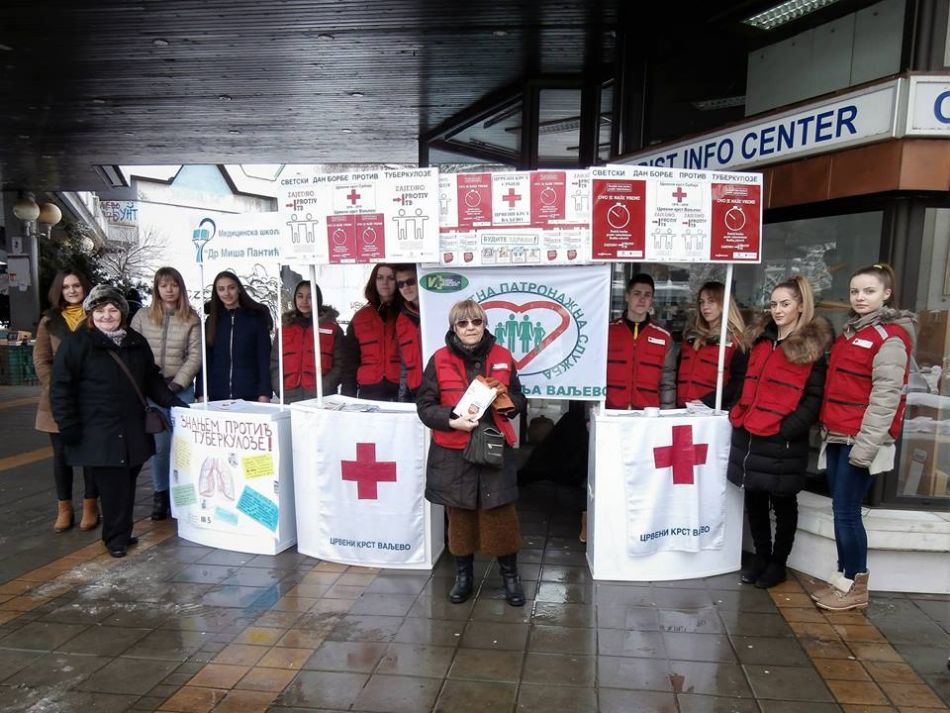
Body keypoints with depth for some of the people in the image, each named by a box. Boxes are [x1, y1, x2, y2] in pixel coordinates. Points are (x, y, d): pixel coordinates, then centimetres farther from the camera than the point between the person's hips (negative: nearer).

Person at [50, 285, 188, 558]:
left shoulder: (136, 342, 12)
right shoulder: (77, 344, -4)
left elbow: (152, 379, 20)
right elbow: (61, 389, -5)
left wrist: (172, 402, 9)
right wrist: (69, 428, -9)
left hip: (133, 431, 5)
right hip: (98, 432, -5)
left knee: (127, 482, 9)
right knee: (113, 486, -4)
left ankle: (121, 533, 24)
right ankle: (116, 538, 12)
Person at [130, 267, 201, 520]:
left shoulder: (191, 319, 2)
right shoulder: (142, 317, 4)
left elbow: (195, 356, -2)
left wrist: (177, 383, -9)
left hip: (181, 389, 0)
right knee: (159, 445, 2)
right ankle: (160, 495, 16)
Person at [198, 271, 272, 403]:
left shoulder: (256, 317, 4)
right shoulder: (212, 320, 11)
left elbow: (264, 358, 0)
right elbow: (205, 360, 9)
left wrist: (264, 394, -7)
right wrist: (202, 394, 0)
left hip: (249, 395, -2)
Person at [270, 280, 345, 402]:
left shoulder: (332, 328, 6)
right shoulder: (285, 328, 14)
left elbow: (339, 364, 0)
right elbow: (274, 364, 13)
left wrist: (322, 389, -12)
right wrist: (281, 390, -1)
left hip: (322, 398, -2)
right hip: (289, 398, 3)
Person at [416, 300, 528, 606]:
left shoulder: (502, 357, 2)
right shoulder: (439, 360, -4)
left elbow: (518, 399, 12)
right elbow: (424, 405, -2)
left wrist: (507, 403, -11)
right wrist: (452, 421, -19)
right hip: (452, 452, 0)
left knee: (501, 515, 4)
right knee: (459, 515, 11)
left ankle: (511, 576, 23)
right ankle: (463, 575, 30)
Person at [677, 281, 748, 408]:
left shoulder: (734, 340, -2)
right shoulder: (691, 336, 15)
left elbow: (738, 383, -8)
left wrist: (706, 401, -17)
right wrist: (678, 402, 5)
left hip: (714, 411, -5)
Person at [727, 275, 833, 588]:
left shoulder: (812, 348, -5)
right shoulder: (760, 339, 13)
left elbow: (813, 399, -10)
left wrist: (786, 429, -18)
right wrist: (739, 413, 10)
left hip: (782, 442, -6)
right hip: (748, 435, 6)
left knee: (782, 504, 10)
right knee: (754, 500, 14)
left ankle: (778, 563, 24)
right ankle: (760, 557, 30)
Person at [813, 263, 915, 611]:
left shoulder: (891, 337, -10)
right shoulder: (849, 331, 16)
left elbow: (886, 396, -16)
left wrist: (866, 444, -19)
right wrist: (827, 429, 15)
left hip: (860, 441, -8)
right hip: (837, 437, 8)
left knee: (846, 512, -3)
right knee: (841, 510, 11)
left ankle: (855, 586, 11)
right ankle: (842, 578, 21)